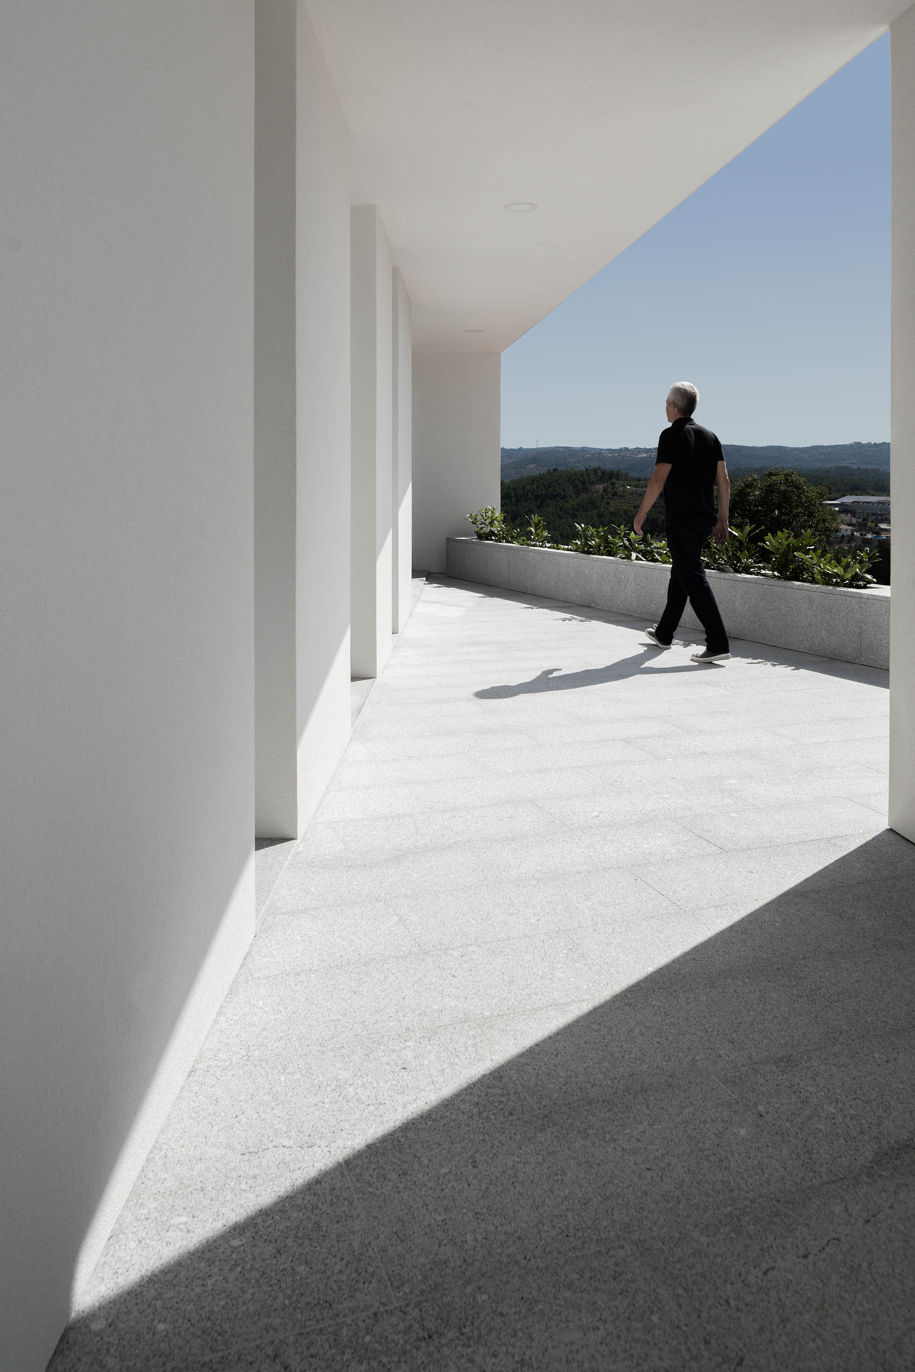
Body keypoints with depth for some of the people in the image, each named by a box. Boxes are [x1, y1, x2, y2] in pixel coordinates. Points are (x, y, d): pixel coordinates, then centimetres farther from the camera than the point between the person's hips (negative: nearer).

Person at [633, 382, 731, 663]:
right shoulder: (709, 436, 11)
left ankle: (718, 643, -16)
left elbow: (659, 479, -18)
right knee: (680, 573, 20)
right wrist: (722, 518, 15)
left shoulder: (672, 435, -11)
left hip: (680, 519, -8)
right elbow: (723, 480, 10)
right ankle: (664, 633, 32)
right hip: (704, 518, 8)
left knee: (693, 579, -9)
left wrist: (641, 513, -9)